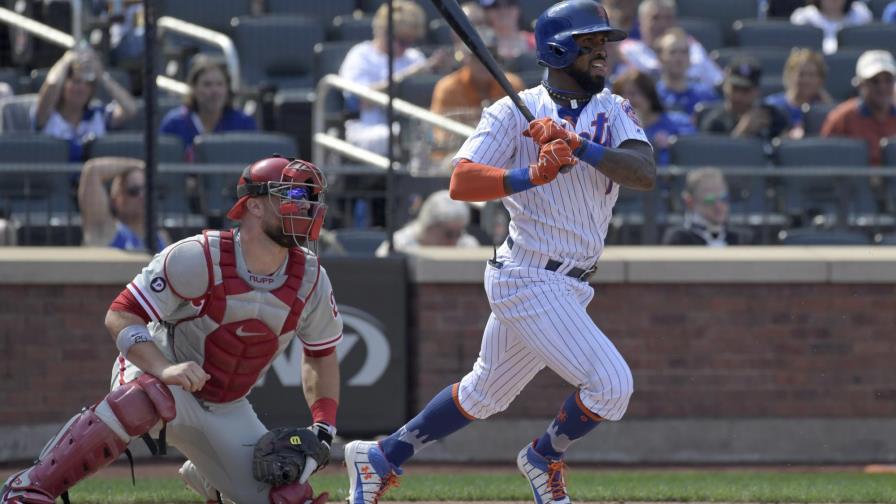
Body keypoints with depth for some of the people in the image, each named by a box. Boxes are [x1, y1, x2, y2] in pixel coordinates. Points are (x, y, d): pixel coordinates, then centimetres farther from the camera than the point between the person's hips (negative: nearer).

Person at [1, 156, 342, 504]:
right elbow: (120, 316, -21)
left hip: (226, 413, 6)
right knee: (149, 396, -42)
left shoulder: (310, 280, -7)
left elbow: (321, 356, 10)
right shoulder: (197, 258, -23)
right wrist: (165, 369, -38)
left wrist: (323, 429, -3)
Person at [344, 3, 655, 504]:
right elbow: (461, 182, -17)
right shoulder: (516, 112, -8)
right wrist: (533, 175, -31)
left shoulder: (613, 111, 7)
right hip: (529, 279, -7)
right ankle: (545, 459, 11)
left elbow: (646, 173, -10)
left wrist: (579, 147, -24)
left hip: (569, 287, 7)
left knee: (484, 392, 18)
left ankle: (383, 458, 32)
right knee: (610, 383, -15)